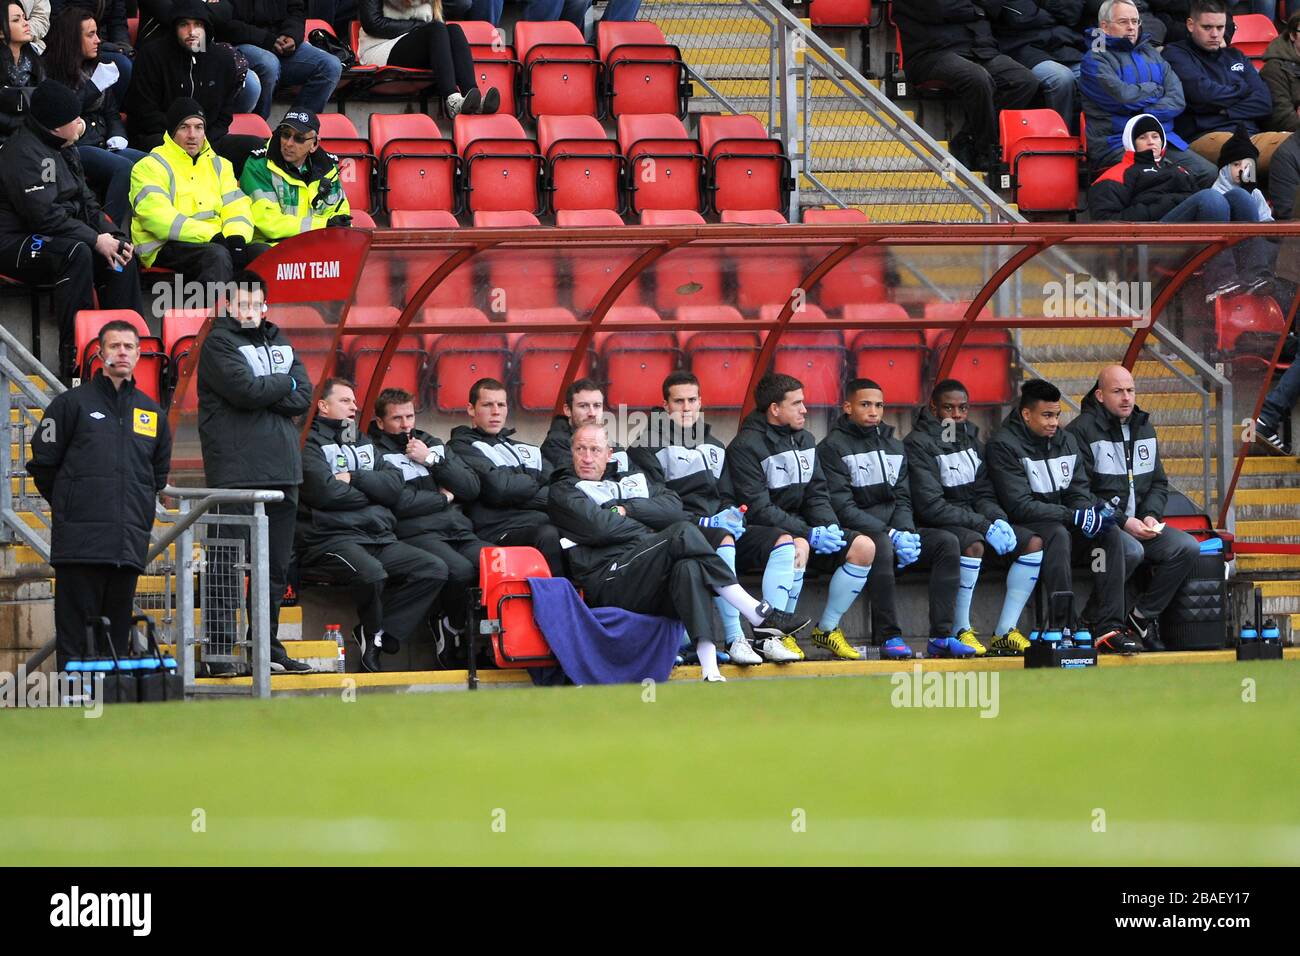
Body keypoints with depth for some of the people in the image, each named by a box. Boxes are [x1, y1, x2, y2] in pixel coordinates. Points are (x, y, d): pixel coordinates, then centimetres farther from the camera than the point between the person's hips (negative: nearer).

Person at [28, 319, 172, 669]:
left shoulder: (150, 412, 16)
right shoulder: (72, 403, 3)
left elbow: (159, 473, 28)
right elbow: (42, 463, 5)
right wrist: (67, 505, 9)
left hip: (130, 544, 4)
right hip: (80, 543, -4)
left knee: (117, 635, 6)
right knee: (74, 636, -7)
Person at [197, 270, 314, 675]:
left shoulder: (280, 343, 18)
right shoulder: (218, 343, -1)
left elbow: (303, 397, 5)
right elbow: (245, 389, -16)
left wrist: (263, 393, -9)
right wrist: (284, 385, 0)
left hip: (282, 471, 6)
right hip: (236, 471, -6)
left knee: (276, 568, 9)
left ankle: (269, 647, 16)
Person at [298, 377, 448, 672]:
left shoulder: (363, 445, 27)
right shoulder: (309, 442, 3)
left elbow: (394, 484, 11)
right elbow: (326, 491, -14)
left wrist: (354, 479, -5)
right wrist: (370, 490, 3)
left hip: (379, 538, 8)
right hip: (331, 537, -8)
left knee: (434, 570, -12)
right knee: (371, 572, -37)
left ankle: (375, 636, -14)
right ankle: (373, 631, -6)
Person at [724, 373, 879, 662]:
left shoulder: (805, 440, 13)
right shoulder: (746, 446, -12)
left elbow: (817, 495, 13)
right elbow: (757, 508, -19)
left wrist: (830, 527, -9)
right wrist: (810, 534, -23)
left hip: (800, 527, 8)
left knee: (863, 547, -10)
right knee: (798, 547, -39)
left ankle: (827, 629, 1)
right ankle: (779, 635, -27)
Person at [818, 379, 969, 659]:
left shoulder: (894, 446, 19)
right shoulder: (833, 447, -3)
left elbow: (903, 500, 15)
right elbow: (842, 507, -12)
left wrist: (905, 532, -9)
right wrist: (891, 535, -19)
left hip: (892, 532, 7)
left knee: (947, 541, -16)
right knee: (881, 545, -39)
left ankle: (941, 636, -22)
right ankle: (889, 636, -34)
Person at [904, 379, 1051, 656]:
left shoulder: (972, 441, 15)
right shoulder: (918, 443, -10)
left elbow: (984, 494, 14)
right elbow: (930, 505, -18)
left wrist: (998, 520, -10)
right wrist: (984, 526, -21)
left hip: (973, 520, 8)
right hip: (935, 526, -8)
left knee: (1034, 543, -10)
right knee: (973, 544, -38)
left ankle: (1004, 631, -11)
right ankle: (960, 630, -25)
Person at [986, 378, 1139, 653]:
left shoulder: (1066, 440, 13)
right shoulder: (1004, 445, -9)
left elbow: (1078, 492, 11)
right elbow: (1020, 505, -18)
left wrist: (1090, 511, -15)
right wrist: (1074, 517, -22)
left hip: (1066, 523, 7)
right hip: (1024, 529, -7)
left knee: (1110, 533, -19)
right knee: (1057, 535, -37)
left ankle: (1108, 627, -25)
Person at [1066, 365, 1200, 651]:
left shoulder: (1143, 428, 16)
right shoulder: (1082, 431, -9)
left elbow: (1159, 484, 21)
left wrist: (1150, 516, -1)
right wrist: (1123, 522, -19)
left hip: (1138, 524, 7)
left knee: (1187, 548, -14)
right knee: (1131, 551, -36)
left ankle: (1143, 615, 0)